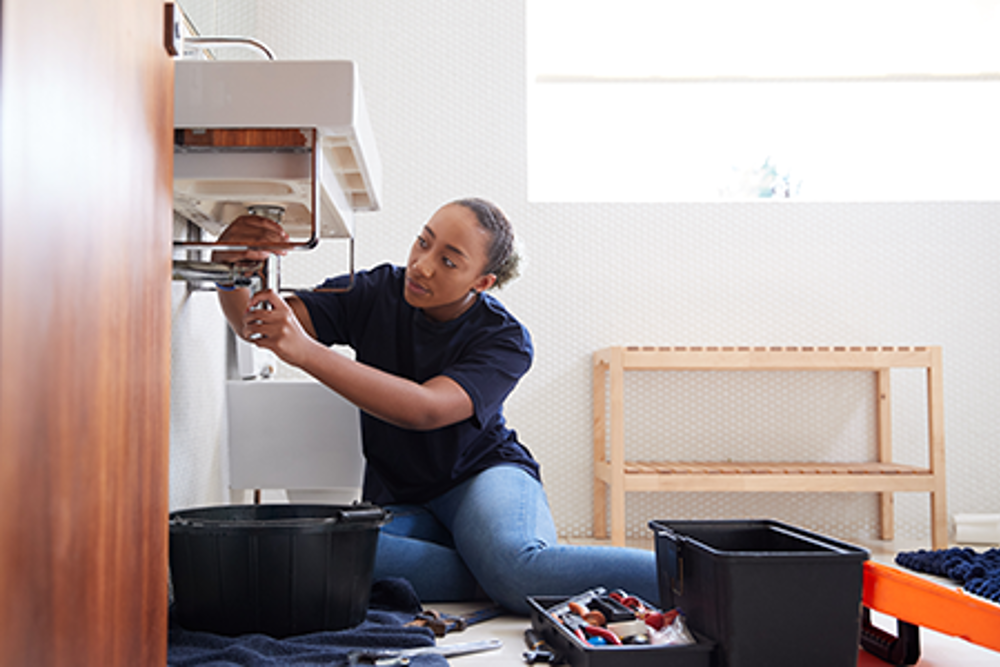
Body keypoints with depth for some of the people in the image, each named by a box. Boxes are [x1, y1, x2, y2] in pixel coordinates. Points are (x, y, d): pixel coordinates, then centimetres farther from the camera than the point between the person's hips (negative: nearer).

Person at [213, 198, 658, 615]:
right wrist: (229, 266, -34)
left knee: (518, 565, -40)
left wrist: (305, 352, -43)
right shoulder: (376, 294, -5)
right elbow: (254, 325, -10)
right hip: (399, 503, 4)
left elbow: (425, 409, -33)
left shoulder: (505, 340, -15)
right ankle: (499, 582, -23)